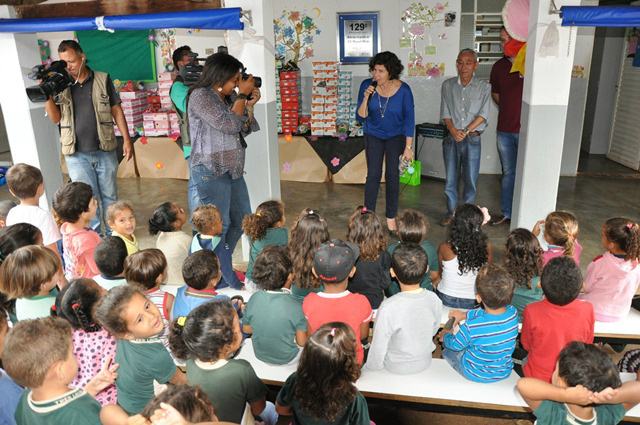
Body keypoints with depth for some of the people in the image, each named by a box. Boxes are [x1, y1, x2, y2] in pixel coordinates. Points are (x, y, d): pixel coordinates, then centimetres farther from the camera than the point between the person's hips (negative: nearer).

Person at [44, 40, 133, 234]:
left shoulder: (102, 79, 1)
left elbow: (116, 111, 4)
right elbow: (56, 118, 3)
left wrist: (127, 140, -1)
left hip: (105, 151, 0)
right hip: (76, 154, 0)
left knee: (109, 196, 10)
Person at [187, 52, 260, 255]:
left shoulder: (230, 97, 10)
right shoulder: (200, 96, -12)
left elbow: (244, 130, 12)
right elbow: (228, 125, -21)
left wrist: (249, 105, -2)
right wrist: (242, 95, -13)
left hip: (232, 169, 8)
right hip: (211, 170, -8)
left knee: (242, 220, 14)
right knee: (219, 225, -4)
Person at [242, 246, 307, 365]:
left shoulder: (254, 299, -20)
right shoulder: (296, 307, -31)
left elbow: (246, 329, -4)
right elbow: (301, 342, -20)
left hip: (260, 354, 4)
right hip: (287, 359, -4)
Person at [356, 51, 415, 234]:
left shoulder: (403, 89, -19)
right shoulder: (367, 85, -16)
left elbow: (409, 119, -11)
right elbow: (361, 118, -13)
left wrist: (408, 147, -14)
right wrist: (366, 98, -30)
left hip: (396, 135, -1)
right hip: (374, 135, 1)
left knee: (393, 175, -3)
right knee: (373, 174, -6)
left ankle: (391, 219, 8)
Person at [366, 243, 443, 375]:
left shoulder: (388, 308, -36)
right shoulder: (434, 299, -22)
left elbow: (378, 346, -23)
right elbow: (434, 331, -2)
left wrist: (372, 366, -3)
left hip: (396, 368, -4)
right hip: (425, 364, 4)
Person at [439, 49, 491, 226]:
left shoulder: (484, 87, 0)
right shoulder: (448, 85, 5)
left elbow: (483, 114, -4)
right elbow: (445, 112, 3)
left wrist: (466, 131, -15)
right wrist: (453, 130, -13)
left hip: (472, 139, -1)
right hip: (451, 138, 2)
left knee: (470, 179, 3)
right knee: (451, 178, 8)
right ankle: (451, 212, 21)